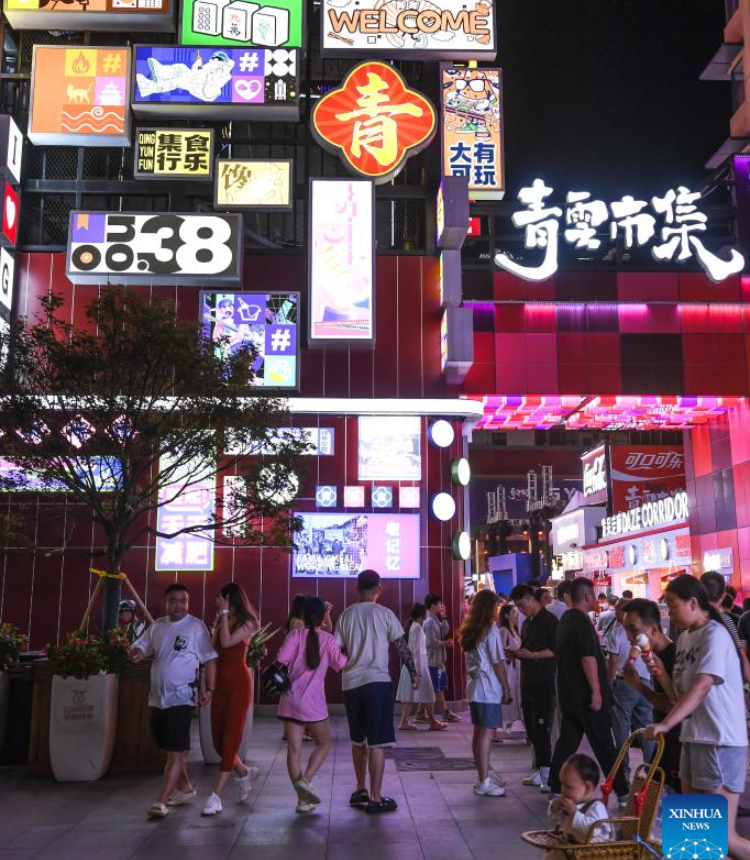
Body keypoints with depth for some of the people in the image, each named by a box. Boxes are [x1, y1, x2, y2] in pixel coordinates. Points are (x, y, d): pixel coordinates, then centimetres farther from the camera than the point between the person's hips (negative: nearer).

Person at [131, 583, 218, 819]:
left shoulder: (196, 626, -8)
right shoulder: (157, 626, 8)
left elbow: (210, 659, -7)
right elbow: (140, 647, 9)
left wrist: (209, 689, -12)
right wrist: (137, 653, -16)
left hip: (182, 698, -6)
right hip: (158, 698, 6)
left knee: (177, 751, -9)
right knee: (170, 749, 17)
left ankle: (161, 801, -7)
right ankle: (184, 788, 33)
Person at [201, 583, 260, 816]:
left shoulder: (247, 623, -7)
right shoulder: (220, 621, 9)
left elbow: (227, 642, -23)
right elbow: (213, 650, 8)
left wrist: (224, 612, -19)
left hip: (238, 684, -7)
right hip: (220, 683, 7)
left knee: (230, 739, -4)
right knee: (217, 740, 9)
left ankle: (217, 796, -2)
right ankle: (245, 772, 33)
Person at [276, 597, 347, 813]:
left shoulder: (295, 635, -3)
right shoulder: (329, 639, -4)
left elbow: (281, 661, -14)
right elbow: (342, 666, 0)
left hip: (291, 700, 2)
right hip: (313, 702, -2)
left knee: (294, 749, 7)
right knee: (324, 743, 16)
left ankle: (303, 799, 8)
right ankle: (305, 779, -3)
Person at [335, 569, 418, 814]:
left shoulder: (346, 615, 5)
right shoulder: (384, 614, -4)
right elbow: (402, 646, -1)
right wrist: (413, 672, 11)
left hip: (350, 683, 5)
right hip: (377, 681, -4)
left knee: (358, 740, 19)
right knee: (377, 743, 1)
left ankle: (361, 791, 29)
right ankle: (375, 799, 2)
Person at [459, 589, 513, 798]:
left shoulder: (469, 630, 11)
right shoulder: (490, 629, -11)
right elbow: (498, 663, -12)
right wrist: (507, 688, -5)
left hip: (473, 688, 8)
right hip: (489, 689, -8)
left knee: (479, 733, 13)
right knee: (487, 734, -6)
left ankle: (483, 778, 21)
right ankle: (484, 783, -6)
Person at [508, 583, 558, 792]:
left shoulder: (549, 620, -7)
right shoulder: (527, 623, 17)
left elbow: (556, 650, -14)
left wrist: (533, 655, -20)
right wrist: (517, 653, 5)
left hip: (544, 683, -8)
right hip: (528, 681, 8)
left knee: (542, 727, -8)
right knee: (531, 727, 9)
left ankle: (546, 773, -3)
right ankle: (539, 771, 17)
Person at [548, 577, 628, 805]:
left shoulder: (565, 620, 13)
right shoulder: (582, 621, -16)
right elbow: (588, 658, -23)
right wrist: (596, 691, -22)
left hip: (568, 692, 8)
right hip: (586, 693, -8)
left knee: (567, 739, 10)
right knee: (603, 744, 0)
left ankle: (557, 788, 10)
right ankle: (622, 791, 8)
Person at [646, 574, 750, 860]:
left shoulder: (715, 634, -14)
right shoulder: (684, 638, 12)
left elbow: (701, 687, -26)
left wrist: (666, 724, -34)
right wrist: (663, 675, -6)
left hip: (720, 740, -9)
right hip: (693, 736, 9)